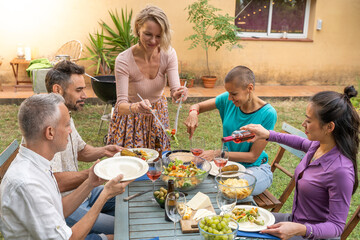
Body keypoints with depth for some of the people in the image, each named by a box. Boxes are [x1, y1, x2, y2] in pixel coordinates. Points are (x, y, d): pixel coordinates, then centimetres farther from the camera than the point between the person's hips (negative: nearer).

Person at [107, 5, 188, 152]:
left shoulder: (168, 54, -16)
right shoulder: (123, 60, -27)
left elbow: (175, 89, -20)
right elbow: (121, 105, -30)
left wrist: (178, 94, -44)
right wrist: (136, 107, -52)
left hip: (158, 114, 3)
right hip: (131, 118, -3)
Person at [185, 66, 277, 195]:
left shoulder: (268, 114, -20)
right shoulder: (228, 100, -7)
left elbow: (253, 156, -18)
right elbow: (197, 106, 5)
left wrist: (217, 154, -25)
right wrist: (193, 113, -21)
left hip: (255, 168, -4)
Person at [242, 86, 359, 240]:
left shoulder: (341, 170, -31)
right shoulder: (318, 145, -7)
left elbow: (336, 226, -25)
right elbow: (303, 144, 20)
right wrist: (268, 135, 13)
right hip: (294, 220, 8)